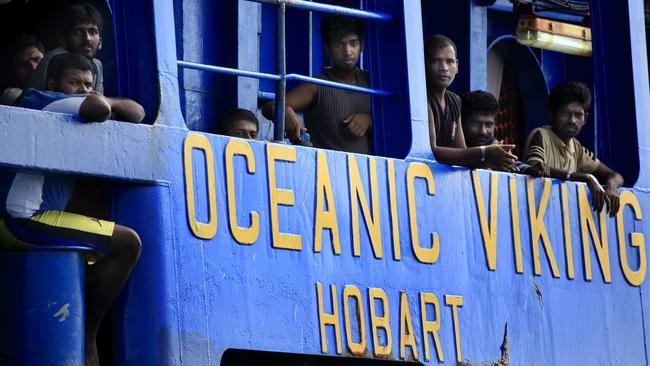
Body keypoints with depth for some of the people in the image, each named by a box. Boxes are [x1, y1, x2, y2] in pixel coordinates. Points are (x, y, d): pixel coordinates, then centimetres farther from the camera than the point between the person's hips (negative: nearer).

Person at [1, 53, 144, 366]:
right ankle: (87, 339, -9)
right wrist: (109, 102, -3)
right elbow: (98, 107, -24)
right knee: (127, 243, -13)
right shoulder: (56, 103, -1)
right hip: (27, 219, -11)